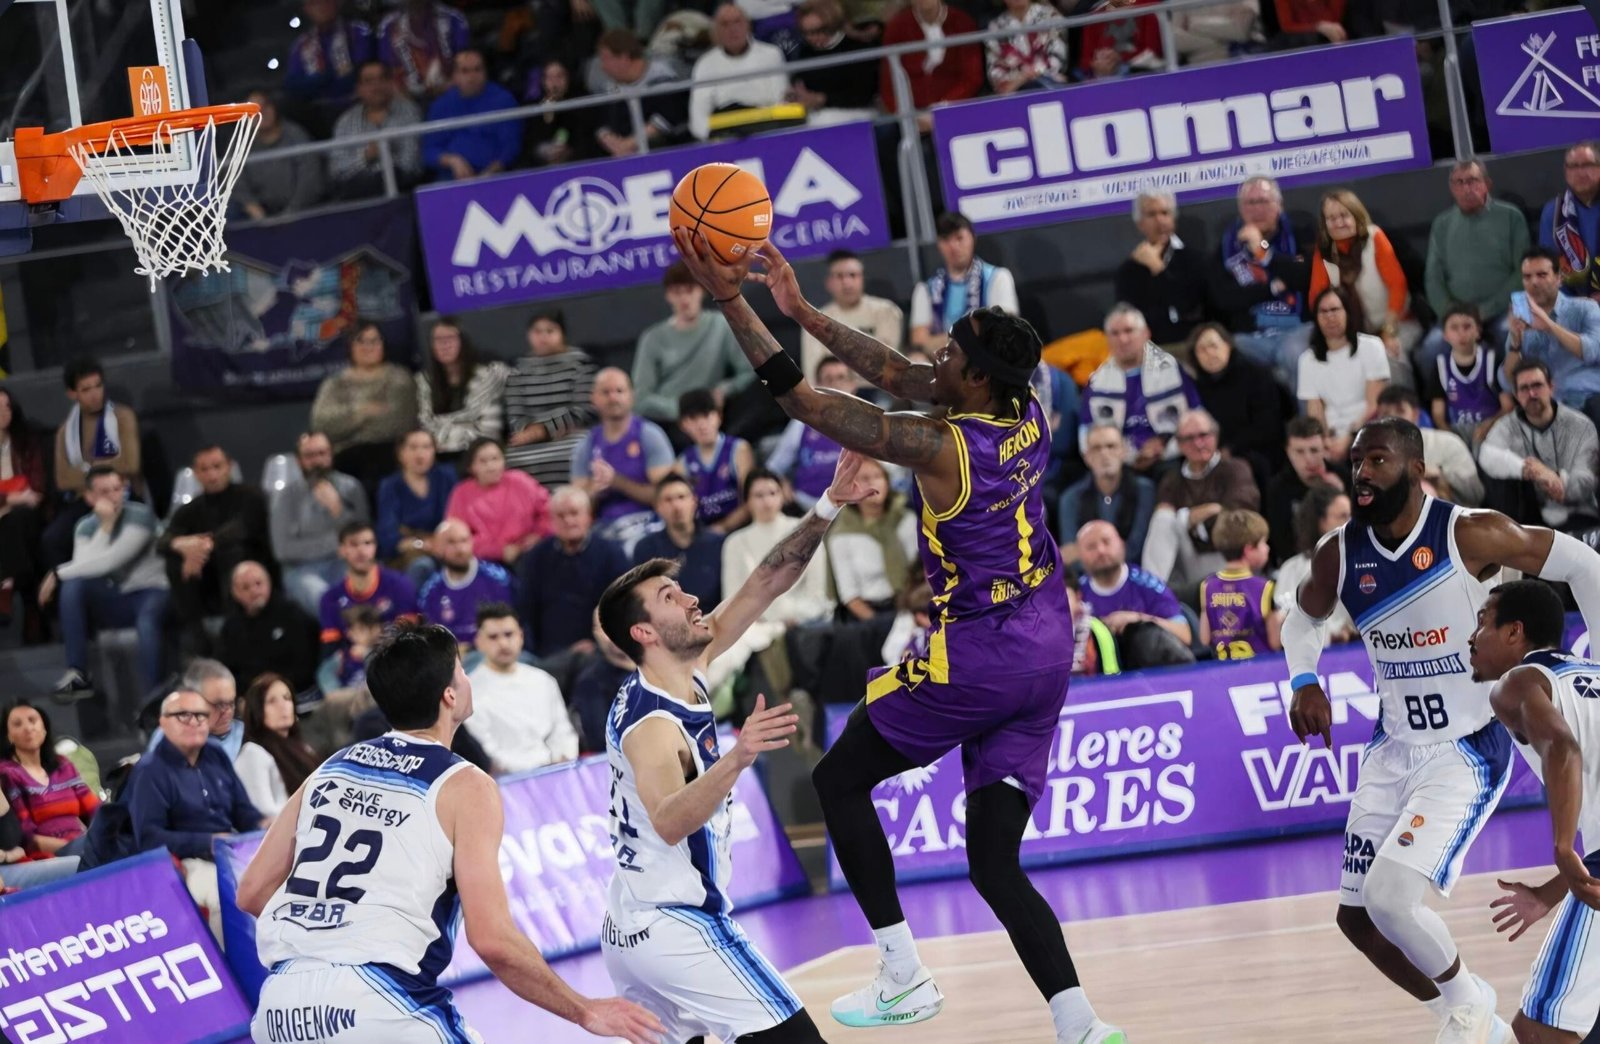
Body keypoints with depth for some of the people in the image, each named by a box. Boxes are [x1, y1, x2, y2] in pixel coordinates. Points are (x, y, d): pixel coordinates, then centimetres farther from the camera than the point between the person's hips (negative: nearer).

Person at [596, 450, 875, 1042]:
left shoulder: (688, 674, 5)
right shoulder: (652, 724, -21)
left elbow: (765, 585, 5)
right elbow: (669, 822, -40)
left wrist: (827, 508, -4)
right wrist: (737, 758, -56)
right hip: (676, 927, -10)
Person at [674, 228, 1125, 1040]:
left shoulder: (942, 448, -21)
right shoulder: (1029, 415, 0)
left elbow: (805, 403, -16)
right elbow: (899, 377, 13)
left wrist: (732, 303, -13)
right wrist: (804, 314, 12)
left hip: (978, 654, -8)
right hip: (1048, 651, 8)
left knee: (838, 780, 13)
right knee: (994, 862, 8)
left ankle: (904, 977, 9)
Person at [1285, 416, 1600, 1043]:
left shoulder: (1470, 535, -19)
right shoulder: (1339, 554, -4)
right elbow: (1303, 619, 17)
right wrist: (1305, 681, -2)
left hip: (1468, 753, -6)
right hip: (1394, 750, 6)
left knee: (1390, 896, -22)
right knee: (1356, 918, 7)